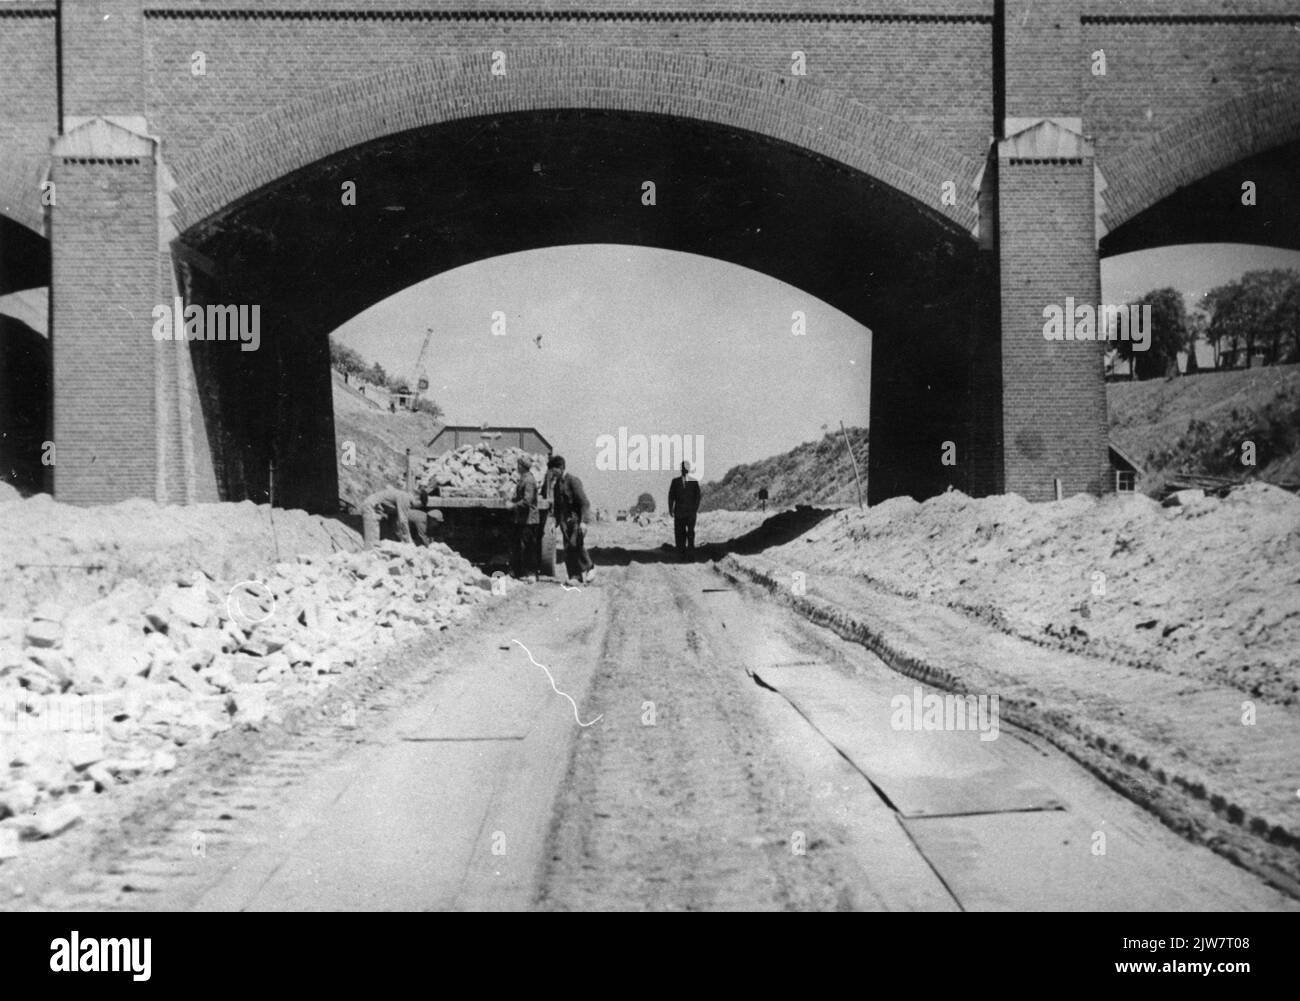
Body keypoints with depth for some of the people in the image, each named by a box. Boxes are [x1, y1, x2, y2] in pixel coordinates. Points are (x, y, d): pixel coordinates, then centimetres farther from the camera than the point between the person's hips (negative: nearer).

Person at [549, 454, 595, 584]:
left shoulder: (573, 480, -7)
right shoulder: (556, 484, 16)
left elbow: (584, 502, -12)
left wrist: (583, 521, -20)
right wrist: (556, 521, 15)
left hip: (576, 518, -7)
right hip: (565, 520, 7)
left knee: (576, 543, -20)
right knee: (567, 548, -1)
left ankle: (590, 567, -3)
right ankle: (575, 576, 2)